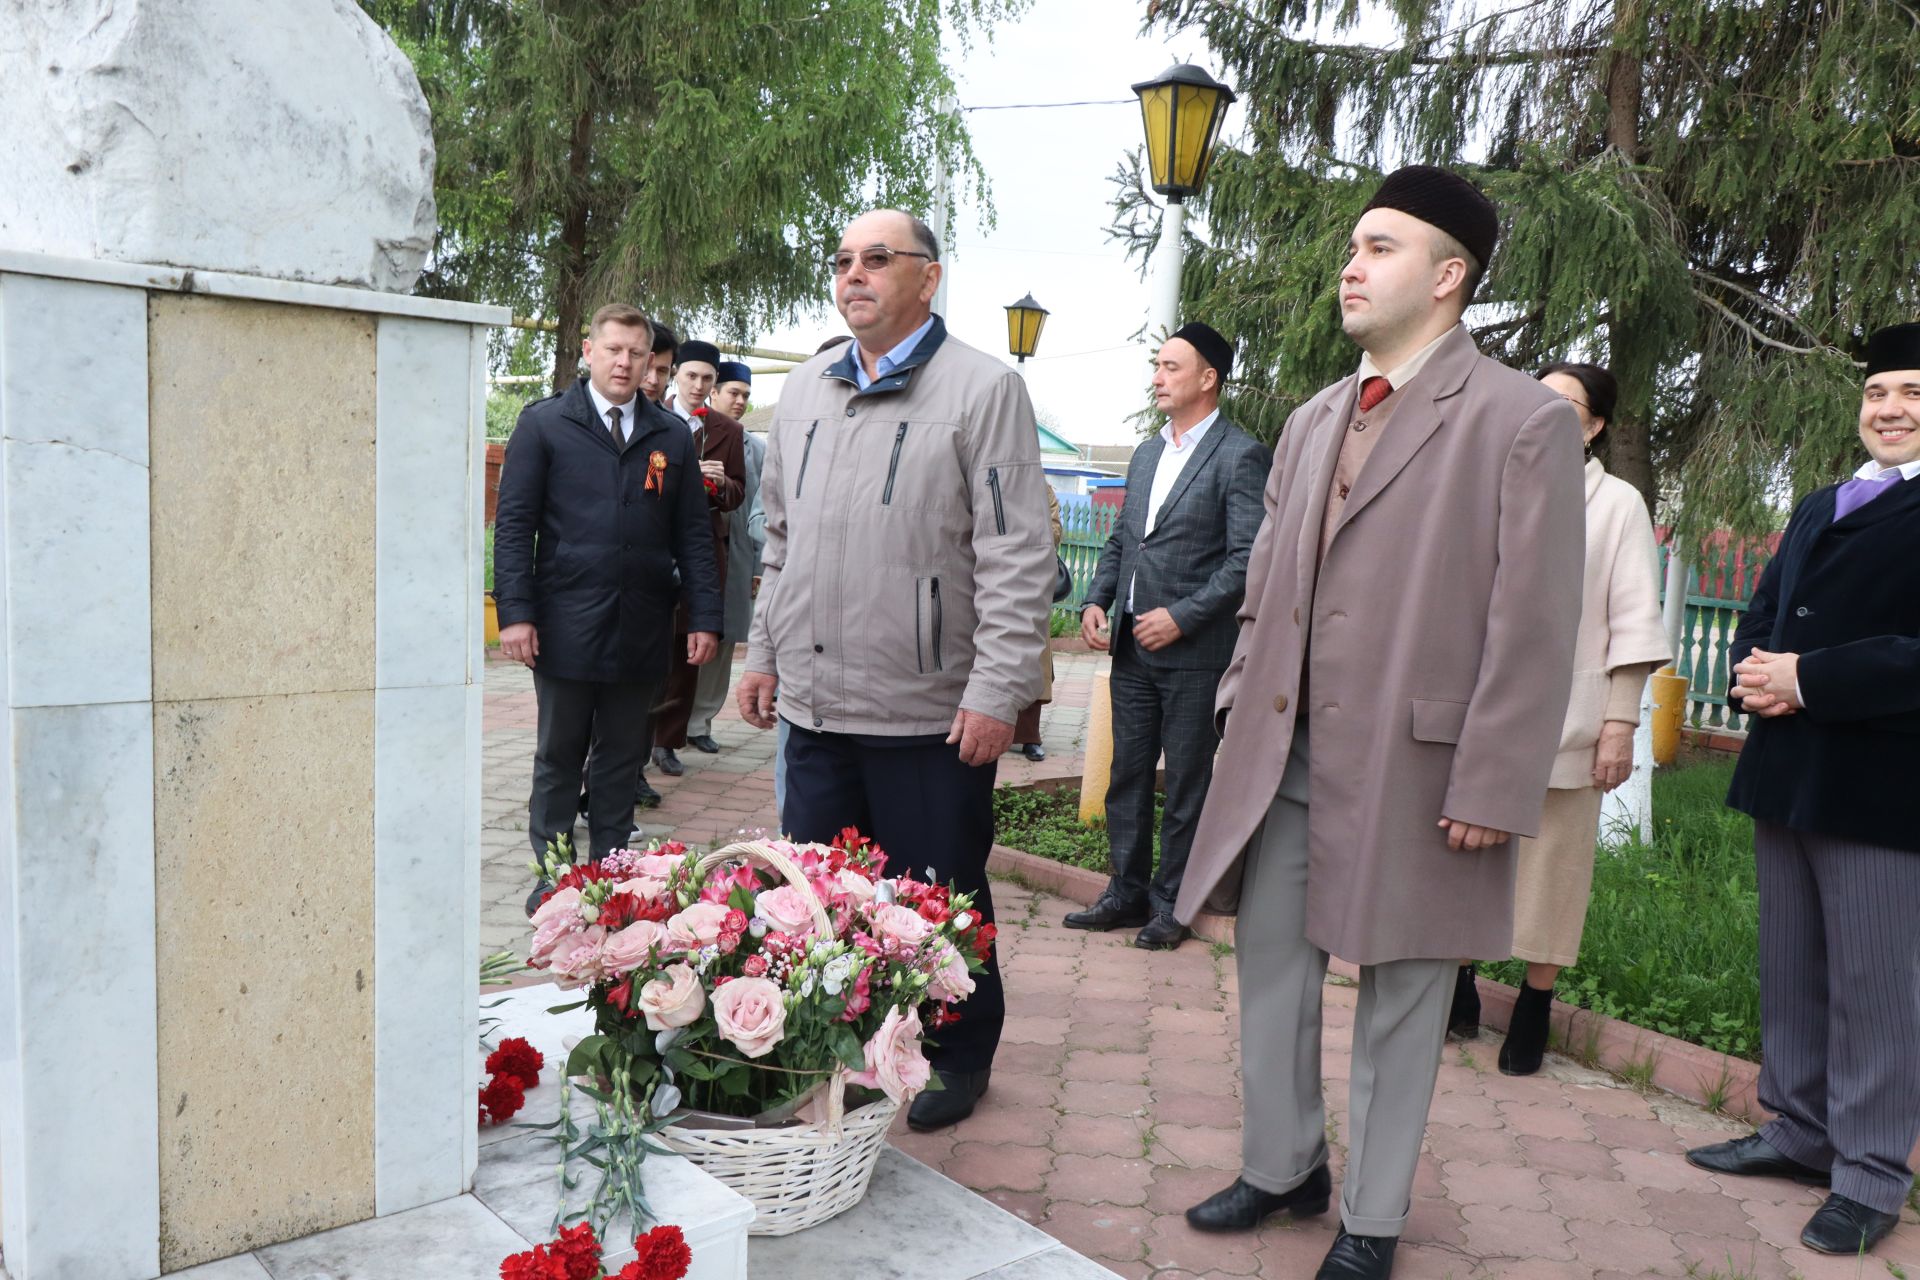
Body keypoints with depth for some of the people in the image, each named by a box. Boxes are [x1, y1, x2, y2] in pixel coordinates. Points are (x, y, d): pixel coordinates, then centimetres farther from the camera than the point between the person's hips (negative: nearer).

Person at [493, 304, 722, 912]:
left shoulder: (671, 436, 10)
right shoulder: (543, 423, 2)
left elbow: (692, 534, 9)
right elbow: (513, 524, -1)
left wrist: (705, 616, 1)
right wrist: (515, 612, -10)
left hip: (640, 628, 3)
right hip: (566, 626, -2)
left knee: (623, 757, 11)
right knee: (559, 756, 9)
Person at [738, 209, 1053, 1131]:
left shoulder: (984, 389, -6)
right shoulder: (805, 391, 13)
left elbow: (1017, 559, -11)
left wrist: (998, 691, -16)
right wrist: (765, 655, 16)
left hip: (931, 713, -5)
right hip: (814, 704, 6)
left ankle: (957, 1061, 28)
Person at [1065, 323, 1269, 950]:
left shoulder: (1240, 455, -9)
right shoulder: (1146, 454, 15)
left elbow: (1248, 559, -15)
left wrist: (1181, 617, -18)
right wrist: (1097, 601, 4)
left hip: (1193, 650, -7)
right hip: (1132, 645, 7)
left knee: (1186, 786, 5)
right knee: (1127, 776, 13)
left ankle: (1170, 903, 17)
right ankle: (1127, 893, 25)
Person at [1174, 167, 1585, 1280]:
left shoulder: (1527, 421, -7)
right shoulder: (1314, 421, 13)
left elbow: (1535, 628, -11)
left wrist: (1493, 788, -14)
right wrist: (1243, 706, 9)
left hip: (1413, 763, -6)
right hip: (1285, 750, 6)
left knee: (1400, 993, 9)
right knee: (1271, 960, 14)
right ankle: (1282, 1166, 35)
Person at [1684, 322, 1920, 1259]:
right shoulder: (1817, 508, 18)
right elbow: (1762, 610, 17)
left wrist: (1809, 680, -19)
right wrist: (1755, 674, -3)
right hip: (1785, 773, 7)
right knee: (1788, 969, 16)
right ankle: (1799, 1132, 30)